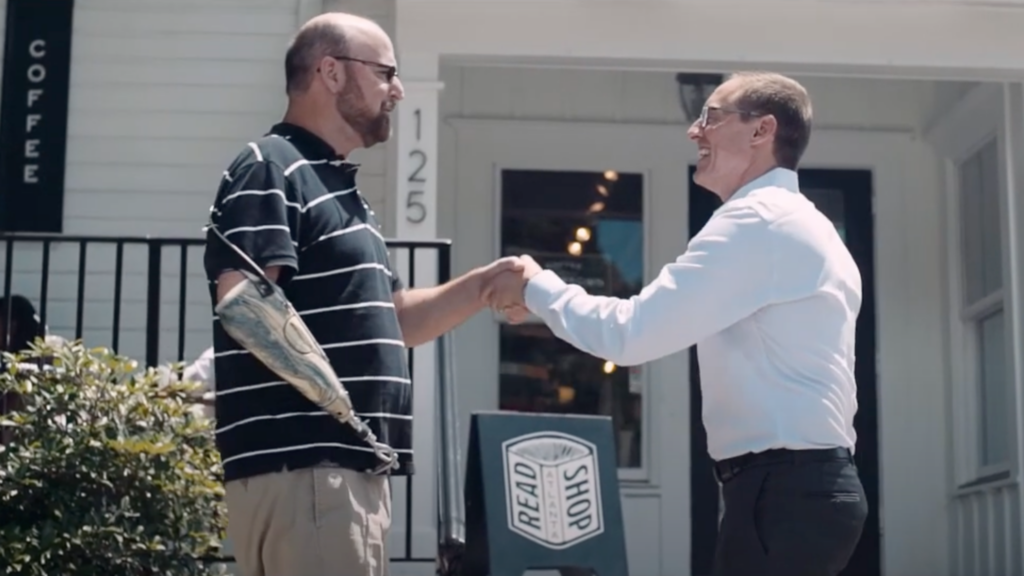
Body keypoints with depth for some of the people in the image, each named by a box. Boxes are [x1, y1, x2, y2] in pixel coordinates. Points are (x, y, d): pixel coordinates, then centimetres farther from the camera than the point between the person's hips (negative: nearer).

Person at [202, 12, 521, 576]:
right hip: (299, 466, -10)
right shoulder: (271, 170, -7)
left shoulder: (338, 186, 23)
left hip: (347, 466, 10)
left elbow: (388, 322, 26)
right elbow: (243, 306, -21)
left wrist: (485, 284, 15)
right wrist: (329, 386, -25)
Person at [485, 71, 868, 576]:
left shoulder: (756, 221, -13)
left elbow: (629, 334, -17)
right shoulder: (797, 224, 21)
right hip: (806, 486, 11)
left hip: (782, 491, -11)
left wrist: (535, 286, -2)